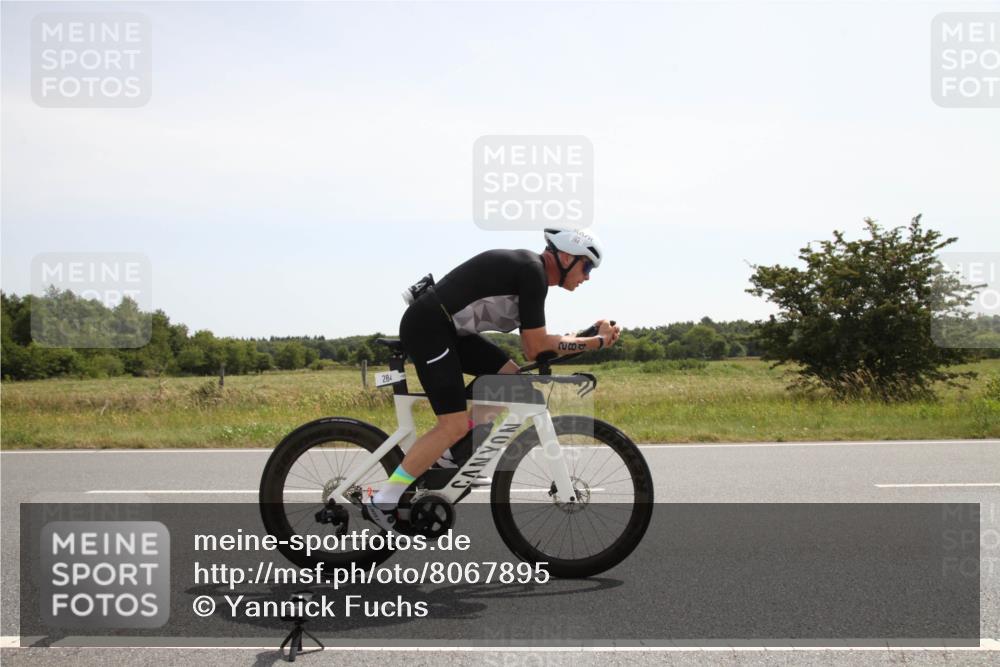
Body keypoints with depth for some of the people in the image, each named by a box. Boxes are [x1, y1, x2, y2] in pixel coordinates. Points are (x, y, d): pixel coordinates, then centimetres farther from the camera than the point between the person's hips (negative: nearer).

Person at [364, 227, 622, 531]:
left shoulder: (528, 270, 15)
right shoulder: (533, 272, -14)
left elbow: (531, 347, 14)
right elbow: (537, 347, -13)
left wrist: (591, 337, 6)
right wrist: (597, 341, -6)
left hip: (448, 327, 10)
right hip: (426, 327, -10)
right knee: (454, 425, -11)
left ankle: (453, 450, 12)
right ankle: (382, 502, -6)